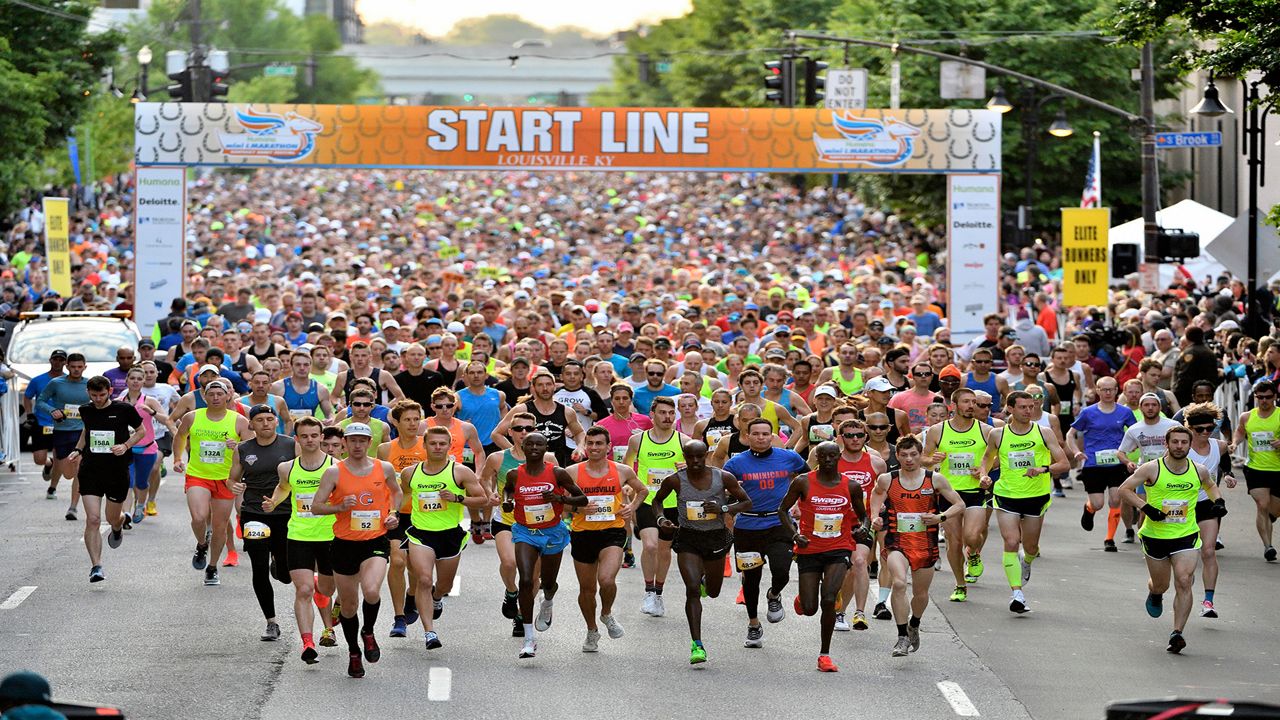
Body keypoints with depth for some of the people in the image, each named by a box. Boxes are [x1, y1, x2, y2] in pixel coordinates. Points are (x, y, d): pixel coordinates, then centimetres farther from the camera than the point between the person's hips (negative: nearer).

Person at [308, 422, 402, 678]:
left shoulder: (384, 469, 2)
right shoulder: (334, 472, -4)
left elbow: (396, 492, 22)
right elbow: (316, 506, -3)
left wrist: (393, 513, 5)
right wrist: (340, 507, -19)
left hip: (375, 542, 0)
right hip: (344, 543, 0)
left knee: (371, 591, -26)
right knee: (348, 604, 10)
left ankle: (368, 632, 4)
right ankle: (354, 653, 34)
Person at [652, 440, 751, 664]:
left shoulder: (723, 478, -9)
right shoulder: (675, 481, -8)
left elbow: (747, 502, -1)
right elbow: (657, 500, 10)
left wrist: (723, 509, -17)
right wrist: (661, 518, -10)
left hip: (717, 538, 2)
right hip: (688, 538, -2)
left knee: (713, 592, 17)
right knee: (692, 589, -18)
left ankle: (704, 580, 56)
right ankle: (696, 644, -15)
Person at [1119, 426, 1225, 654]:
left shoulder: (1199, 471, -1)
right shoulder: (1152, 469, -11)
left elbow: (1210, 485, 22)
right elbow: (1124, 489, -7)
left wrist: (1218, 501, 2)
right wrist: (1146, 508, -19)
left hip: (1186, 536, 1)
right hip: (1155, 535, -1)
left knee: (1184, 582, -17)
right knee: (1161, 585, 14)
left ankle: (1177, 633, -14)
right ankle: (1154, 593, 53)